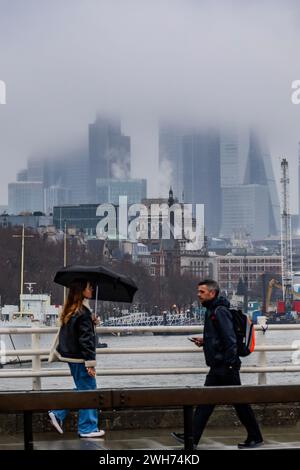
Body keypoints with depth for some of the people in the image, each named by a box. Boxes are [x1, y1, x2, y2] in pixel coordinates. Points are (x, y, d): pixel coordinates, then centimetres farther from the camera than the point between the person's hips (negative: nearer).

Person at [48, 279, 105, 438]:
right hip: (80, 358, -9)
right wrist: (90, 363, -20)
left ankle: (58, 414, 18)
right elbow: (86, 339, -21)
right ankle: (88, 428, 8)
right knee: (88, 391, 1)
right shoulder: (83, 312, -19)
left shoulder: (70, 310, 9)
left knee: (82, 389, 20)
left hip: (70, 355, 9)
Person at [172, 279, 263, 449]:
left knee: (239, 401, -1)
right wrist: (205, 341, 13)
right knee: (206, 401, 7)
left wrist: (230, 363, -23)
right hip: (217, 366, 10)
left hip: (226, 366, -10)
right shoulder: (212, 311, 16)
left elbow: (230, 339, -22)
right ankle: (192, 438, 8)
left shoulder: (220, 311, -15)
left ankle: (255, 438, 9)